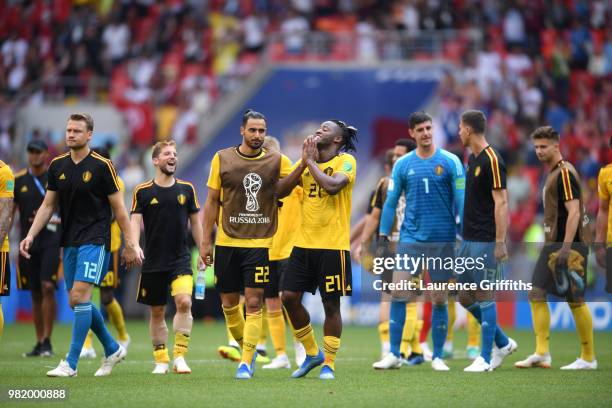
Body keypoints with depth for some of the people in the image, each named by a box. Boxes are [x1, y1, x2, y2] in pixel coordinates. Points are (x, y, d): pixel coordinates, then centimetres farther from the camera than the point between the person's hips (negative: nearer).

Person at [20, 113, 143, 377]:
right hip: (69, 242, 6)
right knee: (76, 301, 8)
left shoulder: (101, 166, -7)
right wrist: (31, 235, 1)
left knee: (80, 296, -16)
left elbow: (118, 207, -4)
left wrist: (130, 244, -4)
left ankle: (71, 363, -14)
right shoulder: (57, 166, 8)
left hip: (93, 239, -6)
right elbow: (48, 205, 12)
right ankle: (112, 350, 26)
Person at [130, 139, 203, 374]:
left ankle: (179, 357, -13)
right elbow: (135, 221, -5)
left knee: (184, 302, -20)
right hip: (153, 262, 0)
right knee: (157, 312, 7)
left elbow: (195, 222, 13)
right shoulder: (143, 192, 0)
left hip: (181, 260, 0)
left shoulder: (186, 189, 5)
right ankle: (161, 361, 19)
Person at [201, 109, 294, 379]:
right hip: (227, 243, 2)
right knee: (229, 303, 8)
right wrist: (206, 241, 5)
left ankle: (246, 362, -3)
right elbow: (212, 202, 7)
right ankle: (247, 350, 29)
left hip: (260, 243, -2)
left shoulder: (277, 161, 1)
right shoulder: (222, 159, 3)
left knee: (254, 303, -8)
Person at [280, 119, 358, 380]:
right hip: (304, 242, 6)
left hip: (333, 245, -6)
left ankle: (328, 363, 11)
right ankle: (312, 353, 18)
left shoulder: (346, 161, -5)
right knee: (289, 297, 1)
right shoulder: (307, 161, 12)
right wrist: (303, 163, -6)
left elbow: (332, 186, -24)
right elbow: (281, 190, 3)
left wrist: (311, 161, -13)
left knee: (331, 303, 0)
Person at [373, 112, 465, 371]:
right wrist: (383, 235, 5)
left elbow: (460, 200, -1)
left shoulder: (450, 162, -1)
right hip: (410, 239, 1)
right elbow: (391, 201, 9)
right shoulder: (403, 164, 6)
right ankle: (394, 354, 0)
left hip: (442, 240, -1)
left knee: (439, 299, 3)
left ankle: (437, 357, 12)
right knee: (398, 295, -6)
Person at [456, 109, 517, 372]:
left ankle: (486, 358, 1)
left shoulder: (492, 161, -14)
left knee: (484, 297, -5)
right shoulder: (471, 159, 14)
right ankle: (503, 343, 22)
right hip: (468, 240, 9)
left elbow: (501, 203, -17)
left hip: (485, 241, -9)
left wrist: (500, 242, -21)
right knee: (465, 297, 10)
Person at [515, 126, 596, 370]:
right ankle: (542, 354, 4)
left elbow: (574, 213, -20)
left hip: (569, 246, -10)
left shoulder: (564, 173, -13)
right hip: (552, 244, 10)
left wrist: (566, 248, -24)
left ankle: (588, 358, 3)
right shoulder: (552, 173, 16)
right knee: (537, 294, 3)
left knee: (575, 300, -4)